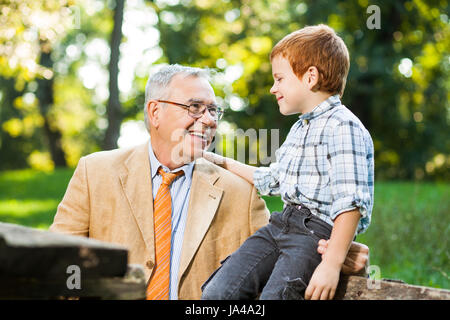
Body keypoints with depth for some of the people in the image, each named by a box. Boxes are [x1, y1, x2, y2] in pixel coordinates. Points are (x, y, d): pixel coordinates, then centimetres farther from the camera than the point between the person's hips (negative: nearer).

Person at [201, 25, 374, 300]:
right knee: (216, 293, -7)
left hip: (320, 232, -8)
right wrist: (224, 163, 34)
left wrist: (332, 263, -24)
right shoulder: (300, 128, 21)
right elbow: (271, 180, 35)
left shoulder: (343, 127, -11)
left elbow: (351, 203, -19)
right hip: (282, 224, 9)